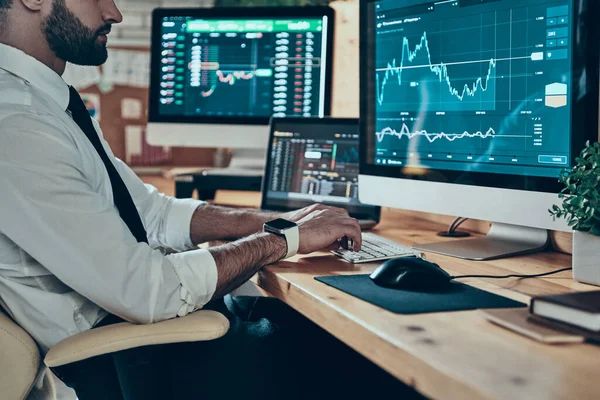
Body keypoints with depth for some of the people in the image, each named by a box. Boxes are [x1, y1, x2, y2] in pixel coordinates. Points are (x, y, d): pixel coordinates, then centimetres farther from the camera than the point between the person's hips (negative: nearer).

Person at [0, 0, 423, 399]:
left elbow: (154, 212, 9)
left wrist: (281, 221, -2)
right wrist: (284, 239, -16)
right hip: (112, 364, -9)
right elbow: (145, 292, -27)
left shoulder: (53, 104, 7)